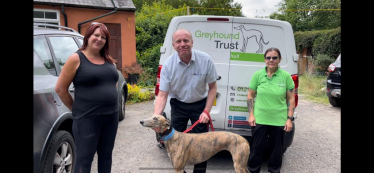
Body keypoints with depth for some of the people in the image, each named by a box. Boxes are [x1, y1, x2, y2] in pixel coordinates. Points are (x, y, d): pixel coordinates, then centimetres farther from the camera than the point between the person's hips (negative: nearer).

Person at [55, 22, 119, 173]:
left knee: (106, 155, 18)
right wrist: (75, 109, -2)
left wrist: (111, 101, 13)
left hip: (111, 116, 6)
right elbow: (60, 88, -7)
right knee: (84, 159, 4)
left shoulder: (109, 60, 9)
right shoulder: (76, 59, -7)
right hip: (87, 118, -6)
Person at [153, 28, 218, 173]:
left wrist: (206, 111, -13)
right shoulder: (168, 65, -18)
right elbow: (162, 95, -15)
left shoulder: (205, 60, -18)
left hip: (199, 104, -1)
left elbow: (212, 87, -6)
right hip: (178, 105, 1)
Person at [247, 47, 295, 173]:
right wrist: (251, 115, -2)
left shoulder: (286, 76, -3)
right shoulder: (257, 75, -3)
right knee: (256, 148, 9)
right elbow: (250, 95, 4)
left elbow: (291, 99, 1)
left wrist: (289, 119, -3)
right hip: (259, 119, 0)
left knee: (276, 149, 14)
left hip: (279, 120, 0)